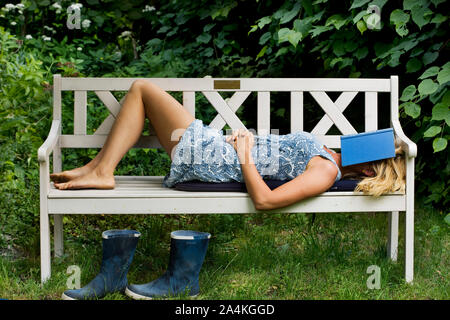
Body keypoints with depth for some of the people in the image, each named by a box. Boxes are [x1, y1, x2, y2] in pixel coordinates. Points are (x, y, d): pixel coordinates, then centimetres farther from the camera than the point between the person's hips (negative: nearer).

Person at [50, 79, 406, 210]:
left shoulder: (325, 172, -20)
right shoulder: (323, 155, 7)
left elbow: (265, 200, -32)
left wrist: (244, 157, -21)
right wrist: (244, 137, 4)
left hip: (206, 154, -9)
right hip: (215, 142, 9)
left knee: (142, 88, 0)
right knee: (140, 88, 16)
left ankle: (101, 171, 3)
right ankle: (99, 167, 15)